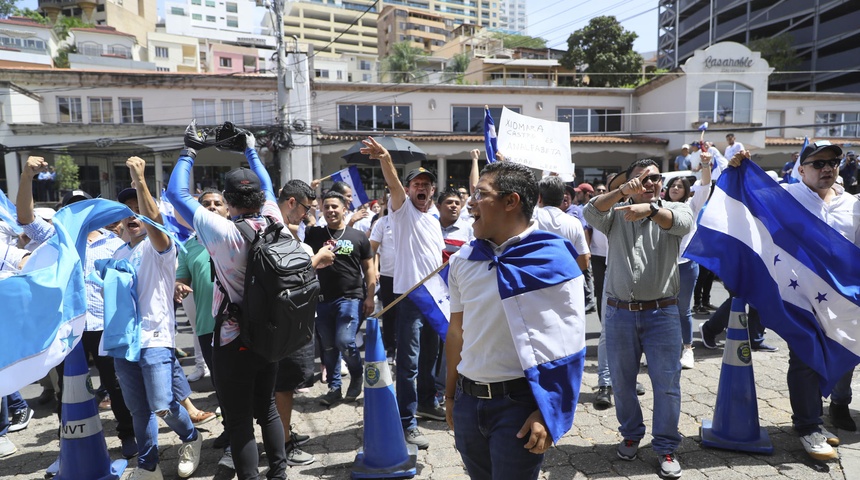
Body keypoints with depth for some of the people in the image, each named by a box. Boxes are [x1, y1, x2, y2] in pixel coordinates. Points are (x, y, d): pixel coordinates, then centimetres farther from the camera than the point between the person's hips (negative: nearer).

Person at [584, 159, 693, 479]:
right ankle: (631, 435, 33)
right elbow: (590, 213, -15)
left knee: (667, 382, 3)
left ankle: (666, 446, 19)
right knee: (622, 381, 13)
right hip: (619, 312, 1)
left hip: (662, 312, -1)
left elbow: (682, 223, -20)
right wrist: (622, 191, -30)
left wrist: (650, 208, -39)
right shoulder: (616, 213, 6)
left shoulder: (675, 209, 4)